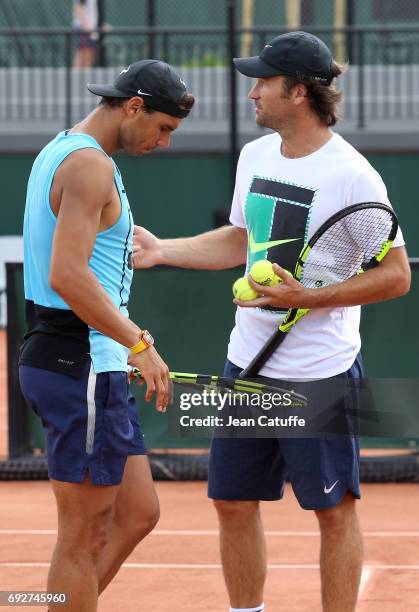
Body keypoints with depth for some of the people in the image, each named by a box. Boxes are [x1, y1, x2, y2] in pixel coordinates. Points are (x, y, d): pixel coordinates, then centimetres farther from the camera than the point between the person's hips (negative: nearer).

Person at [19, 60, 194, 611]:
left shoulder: (60, 152, 17)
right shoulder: (89, 165, -16)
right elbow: (67, 275, -26)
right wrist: (138, 343, -24)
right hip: (82, 370, -10)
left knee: (137, 514, 14)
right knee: (84, 537, -3)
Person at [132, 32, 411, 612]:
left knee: (334, 509, 2)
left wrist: (308, 298, -22)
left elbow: (396, 275, -14)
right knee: (233, 501, 11)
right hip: (248, 363, 7)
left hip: (319, 371, -7)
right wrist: (162, 249, 12)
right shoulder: (255, 155, 7)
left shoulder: (350, 174, -16)